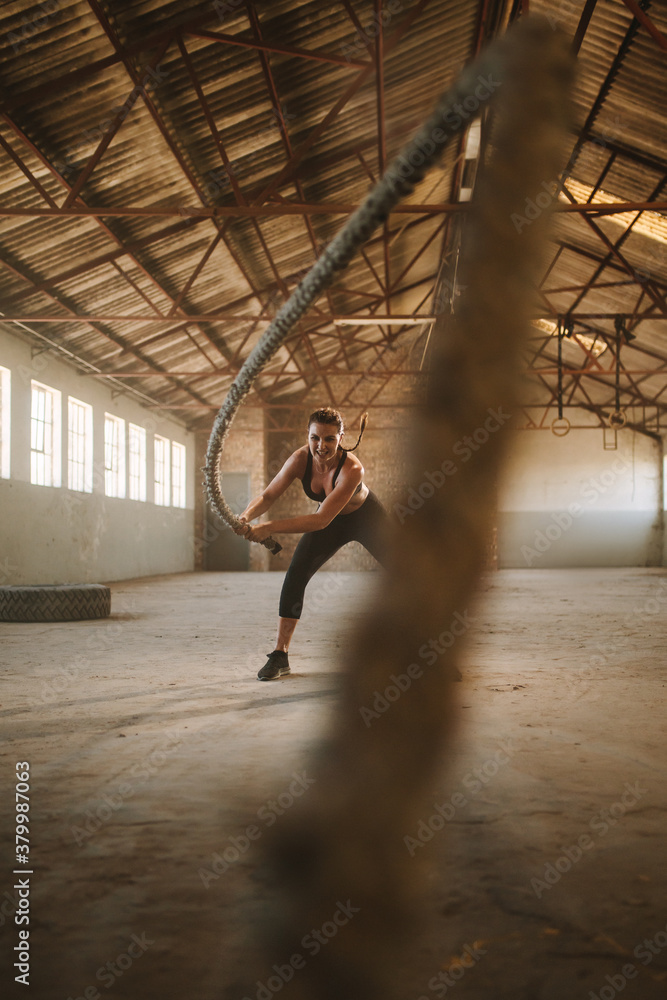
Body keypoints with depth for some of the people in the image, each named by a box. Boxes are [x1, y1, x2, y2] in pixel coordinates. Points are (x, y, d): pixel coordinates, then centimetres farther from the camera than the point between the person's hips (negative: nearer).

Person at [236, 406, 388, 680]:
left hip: (367, 519, -3)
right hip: (330, 523, 3)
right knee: (295, 576, -11)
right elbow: (268, 495, -23)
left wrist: (269, 528, -51)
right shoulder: (301, 458, -28)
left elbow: (321, 519, -45)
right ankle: (280, 655, -3)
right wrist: (247, 517, -46)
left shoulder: (352, 469, -40)